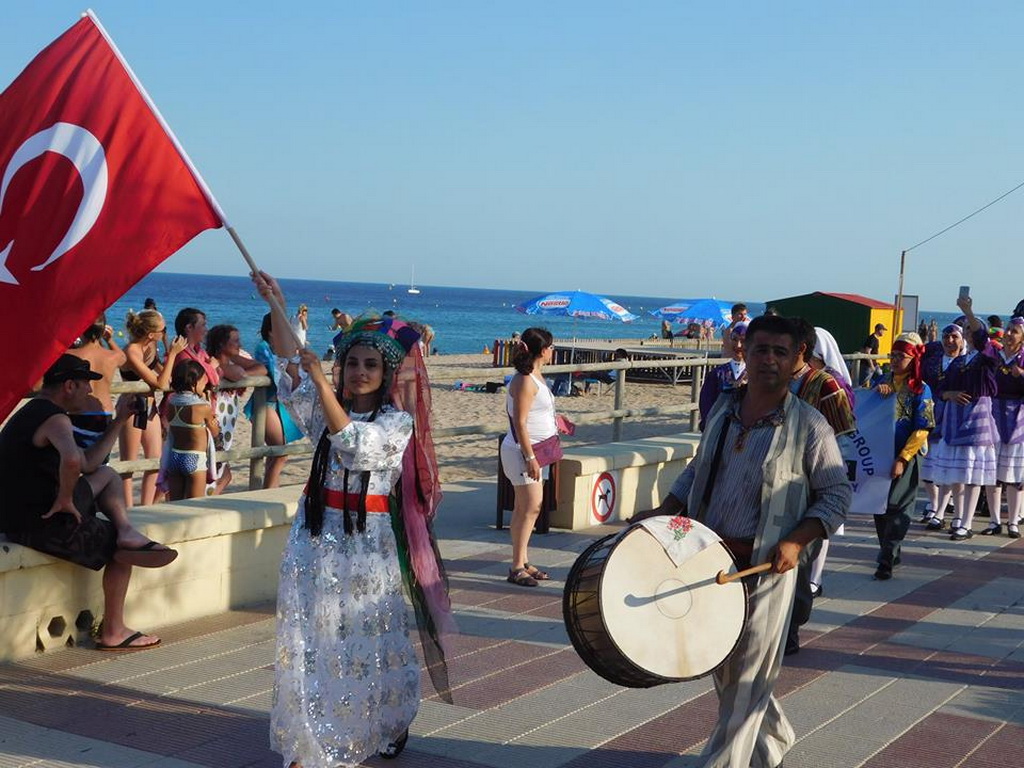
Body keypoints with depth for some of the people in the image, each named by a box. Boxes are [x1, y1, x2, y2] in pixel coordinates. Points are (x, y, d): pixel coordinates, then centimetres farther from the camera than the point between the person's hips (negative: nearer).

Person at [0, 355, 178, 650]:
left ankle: (127, 533, 0)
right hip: (40, 524, -10)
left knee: (106, 475, 24)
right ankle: (113, 634, 13)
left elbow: (88, 462, 23)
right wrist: (64, 500, -24)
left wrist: (119, 421, 20)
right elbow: (72, 460, -41)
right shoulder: (54, 418, -16)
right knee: (120, 551, 9)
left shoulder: (32, 413, 18)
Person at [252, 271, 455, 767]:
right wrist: (277, 308, -14)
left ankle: (386, 727, 26)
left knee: (367, 640, 7)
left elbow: (355, 444, -23)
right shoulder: (324, 407, 8)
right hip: (317, 538, 4)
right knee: (314, 638, 3)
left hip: (368, 542, -4)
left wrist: (320, 380, -29)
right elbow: (290, 370, -4)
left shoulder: (398, 421, -6)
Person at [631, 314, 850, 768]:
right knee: (722, 667, 18)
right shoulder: (721, 411, 6)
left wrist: (795, 541, -18)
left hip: (766, 567, -6)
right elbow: (698, 470, 19)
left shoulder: (808, 426, -9)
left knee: (746, 680, 0)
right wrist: (663, 513, 6)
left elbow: (837, 496, -5)